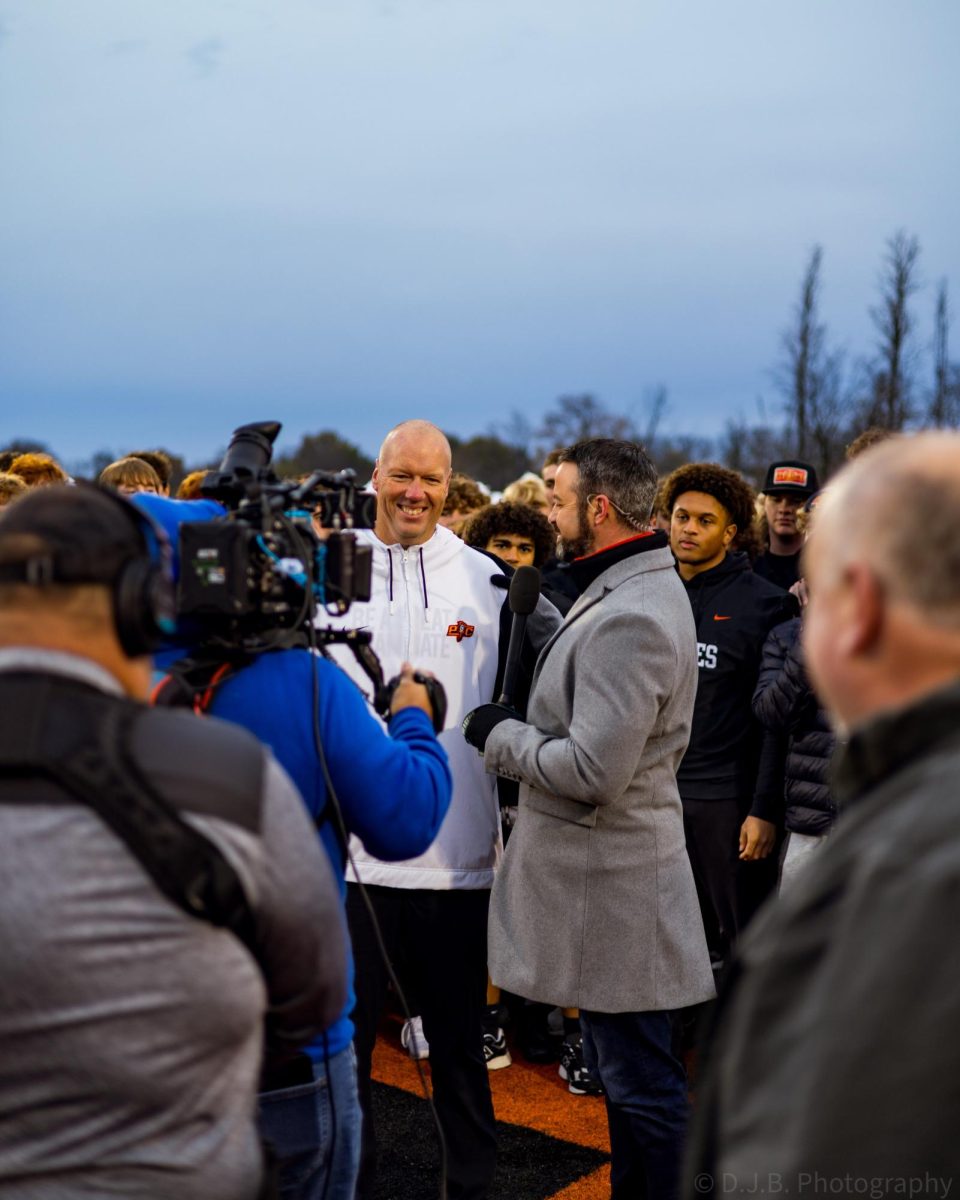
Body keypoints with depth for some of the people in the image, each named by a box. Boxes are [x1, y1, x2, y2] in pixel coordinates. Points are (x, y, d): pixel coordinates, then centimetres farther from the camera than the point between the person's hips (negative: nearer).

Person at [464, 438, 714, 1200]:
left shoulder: (627, 618, -23)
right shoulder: (635, 590, 11)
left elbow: (592, 770, -26)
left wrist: (499, 734, -13)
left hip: (611, 886, -10)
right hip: (606, 876, 11)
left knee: (642, 1083, 3)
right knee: (627, 1073, 21)